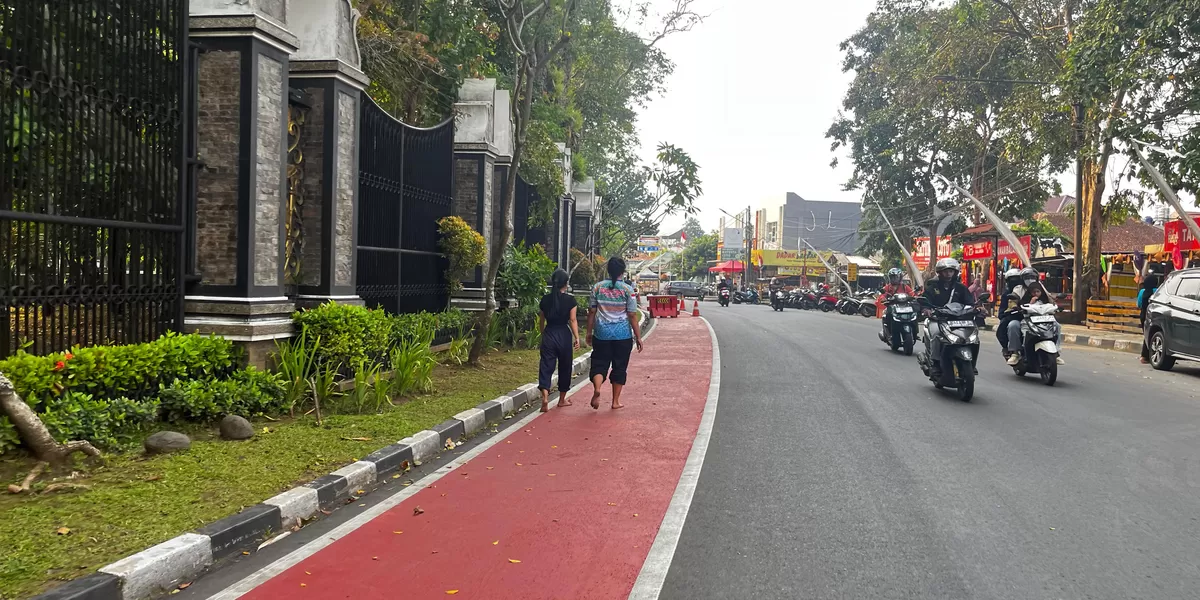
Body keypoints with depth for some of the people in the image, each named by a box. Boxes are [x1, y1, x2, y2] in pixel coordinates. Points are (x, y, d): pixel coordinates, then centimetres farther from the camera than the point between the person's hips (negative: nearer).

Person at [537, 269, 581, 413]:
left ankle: (545, 397, -18)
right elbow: (573, 320, -10)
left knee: (546, 366, 1)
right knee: (564, 367, 13)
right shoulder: (570, 300, -7)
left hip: (548, 335, 2)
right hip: (564, 335, -2)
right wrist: (576, 338, -5)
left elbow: (541, 321, 10)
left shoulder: (545, 299, 3)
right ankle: (562, 399, 24)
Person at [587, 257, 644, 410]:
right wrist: (638, 337, 1)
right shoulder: (627, 290, -6)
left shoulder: (598, 287, 0)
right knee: (619, 367, 10)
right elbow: (632, 315, -6)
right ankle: (616, 401, 15)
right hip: (623, 334, -1)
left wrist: (589, 332, 14)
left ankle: (596, 388, -21)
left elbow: (591, 312, 4)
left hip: (602, 333, 1)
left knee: (599, 364, 7)